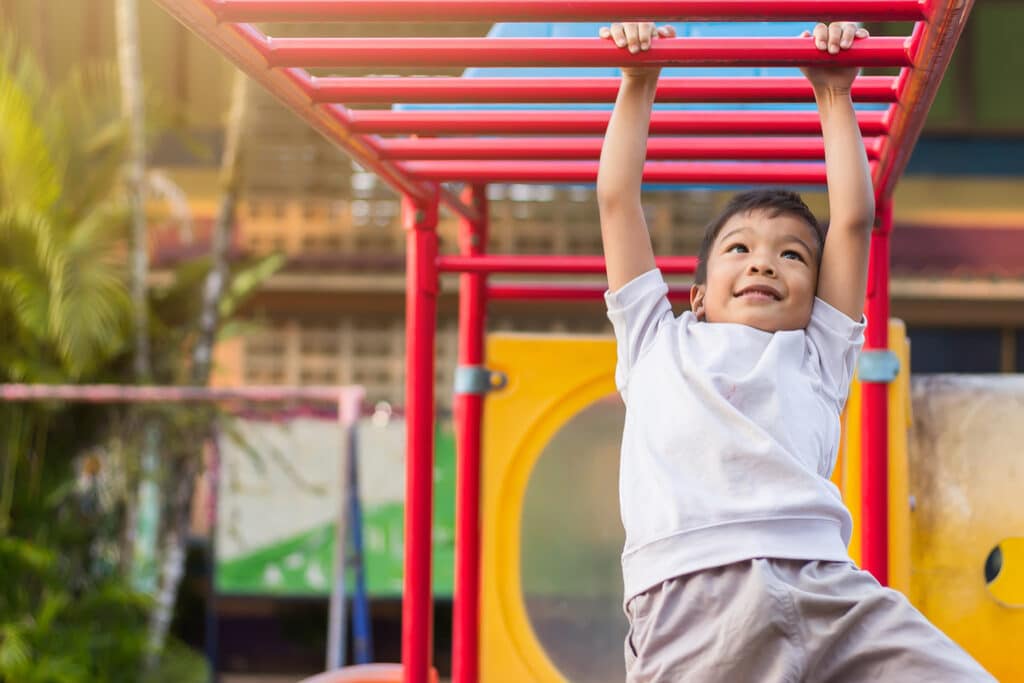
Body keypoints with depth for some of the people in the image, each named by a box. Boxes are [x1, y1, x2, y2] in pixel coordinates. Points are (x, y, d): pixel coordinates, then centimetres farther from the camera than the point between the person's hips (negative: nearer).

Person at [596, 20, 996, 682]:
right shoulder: (661, 343, 30)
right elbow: (617, 200, 31)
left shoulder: (816, 357, 31)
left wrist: (834, 96, 35)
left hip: (826, 583, 1)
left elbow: (854, 218, 30)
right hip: (689, 594, -1)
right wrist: (638, 85, 35)